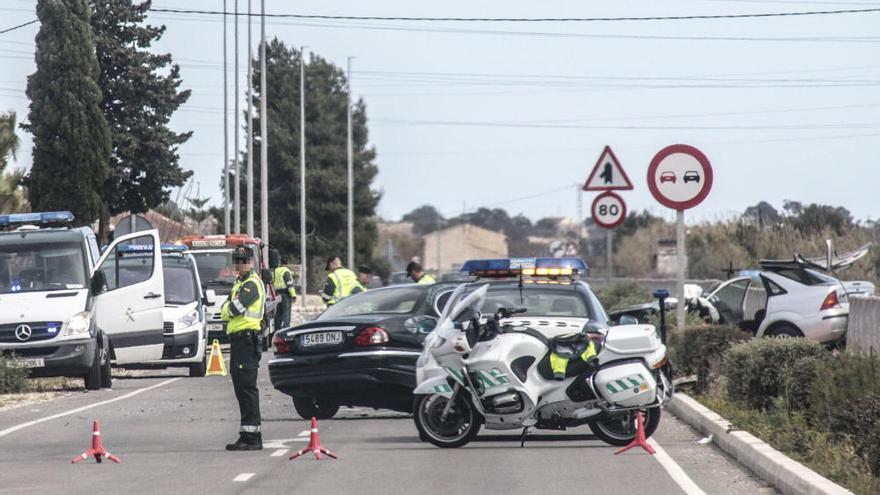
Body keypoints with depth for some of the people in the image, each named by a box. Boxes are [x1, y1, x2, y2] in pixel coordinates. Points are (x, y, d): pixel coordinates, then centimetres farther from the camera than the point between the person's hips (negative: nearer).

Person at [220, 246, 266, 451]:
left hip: (247, 339, -10)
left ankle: (252, 437, -14)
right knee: (241, 387, 12)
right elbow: (226, 311, 20)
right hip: (238, 339, 10)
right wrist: (228, 308, -1)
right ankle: (247, 435, 17)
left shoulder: (252, 284, -10)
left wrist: (228, 309, 2)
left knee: (247, 387, -12)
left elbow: (234, 309, -18)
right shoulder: (240, 283, 22)